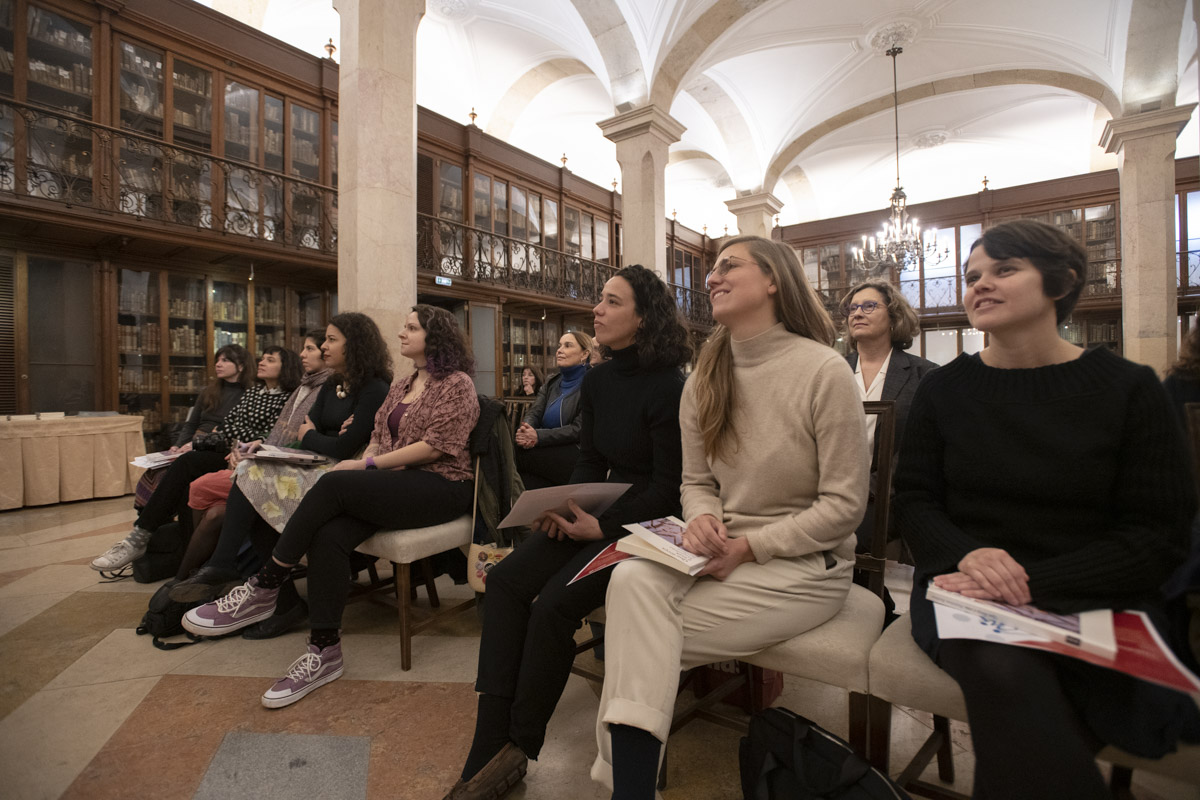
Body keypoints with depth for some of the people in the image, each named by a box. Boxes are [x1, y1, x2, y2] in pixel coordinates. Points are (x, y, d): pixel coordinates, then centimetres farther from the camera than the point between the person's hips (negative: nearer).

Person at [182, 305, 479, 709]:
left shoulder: (457, 384, -3)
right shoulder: (402, 386, 23)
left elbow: (435, 446, -13)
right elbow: (378, 436, 20)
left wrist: (367, 465, -12)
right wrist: (361, 465, -2)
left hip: (441, 487, -7)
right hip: (390, 485, 7)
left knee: (333, 483, -26)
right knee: (327, 535, -21)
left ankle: (263, 589, -10)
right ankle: (324, 652, -12)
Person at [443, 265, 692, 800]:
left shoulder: (666, 387, -14)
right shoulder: (597, 381, 8)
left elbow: (668, 486, -14)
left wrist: (601, 525, -19)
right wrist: (569, 505, -5)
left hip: (646, 523, -7)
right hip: (600, 515, 7)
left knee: (554, 604, -23)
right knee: (504, 581, -11)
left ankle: (519, 749, 3)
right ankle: (490, 747, -3)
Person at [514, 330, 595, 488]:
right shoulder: (551, 382, 20)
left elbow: (579, 429, -12)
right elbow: (534, 413, 9)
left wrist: (539, 436, -21)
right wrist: (525, 431, -16)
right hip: (550, 452, 6)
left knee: (516, 452, -23)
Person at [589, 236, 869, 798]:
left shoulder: (824, 370, -11)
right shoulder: (704, 380, 7)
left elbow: (844, 506, -11)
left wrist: (747, 547, -16)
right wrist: (701, 518, -12)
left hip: (805, 564, -5)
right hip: (722, 554, 5)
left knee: (641, 638, -21)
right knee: (632, 579, -25)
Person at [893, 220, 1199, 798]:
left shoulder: (1128, 388, 1)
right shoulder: (943, 388, 4)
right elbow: (914, 497, 3)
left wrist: (1032, 582, -17)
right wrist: (967, 554, -18)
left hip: (1092, 601, 1)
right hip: (964, 590, 0)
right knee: (1003, 672, -31)